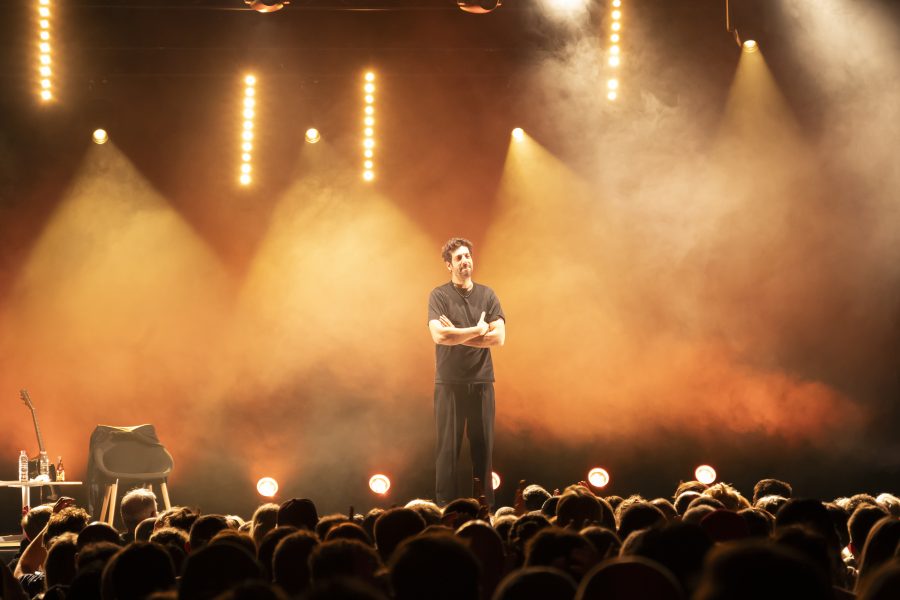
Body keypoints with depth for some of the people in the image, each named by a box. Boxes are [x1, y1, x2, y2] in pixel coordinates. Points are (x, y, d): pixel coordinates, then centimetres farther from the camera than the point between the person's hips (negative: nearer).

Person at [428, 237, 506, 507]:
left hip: (481, 381, 3)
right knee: (448, 447, -2)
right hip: (449, 382, -2)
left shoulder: (487, 295, 9)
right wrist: (477, 331, -8)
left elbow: (499, 337, -3)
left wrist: (458, 336, -9)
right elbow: (439, 335, -14)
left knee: (483, 446, 3)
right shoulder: (440, 295, 1)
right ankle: (445, 507, 1)